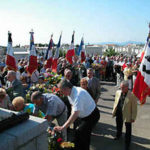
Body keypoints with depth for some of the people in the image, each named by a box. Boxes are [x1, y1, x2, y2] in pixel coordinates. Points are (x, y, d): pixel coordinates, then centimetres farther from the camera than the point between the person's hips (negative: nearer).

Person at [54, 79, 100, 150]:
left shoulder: (78, 95, -35)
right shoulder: (70, 93, -6)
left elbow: (75, 114, -38)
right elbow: (73, 105, 11)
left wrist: (63, 127, -38)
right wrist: (72, 118, -3)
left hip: (92, 115, -9)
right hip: (85, 115, 9)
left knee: (78, 133, -16)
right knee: (84, 134, 20)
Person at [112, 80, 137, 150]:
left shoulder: (132, 95, -21)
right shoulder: (118, 92, -4)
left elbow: (134, 108, -14)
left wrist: (133, 117, -11)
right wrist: (114, 111, 10)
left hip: (127, 115, -5)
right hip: (118, 114, 5)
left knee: (128, 130, 10)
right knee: (118, 126, 27)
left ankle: (127, 144, 28)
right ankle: (118, 135, 56)